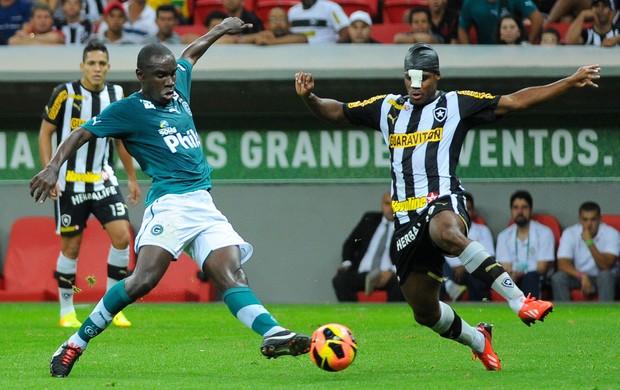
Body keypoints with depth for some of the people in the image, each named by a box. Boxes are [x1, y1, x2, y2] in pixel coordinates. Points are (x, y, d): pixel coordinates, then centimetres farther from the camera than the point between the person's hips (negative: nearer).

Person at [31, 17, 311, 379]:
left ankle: (274, 335, -31)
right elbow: (82, 134, 3)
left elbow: (190, 54, 40)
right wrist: (53, 168, -10)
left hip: (206, 207, 7)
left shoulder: (179, 90, 20)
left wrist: (220, 30, 52)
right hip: (170, 203, -7)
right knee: (144, 279, -22)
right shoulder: (129, 110, 2)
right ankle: (74, 346, -15)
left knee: (232, 276, -12)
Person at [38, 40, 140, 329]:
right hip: (69, 182, -3)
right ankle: (66, 311, 16)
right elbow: (45, 133, -4)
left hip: (103, 180, 3)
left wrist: (132, 178, 18)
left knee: (122, 235, -11)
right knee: (71, 246, 0)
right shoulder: (65, 94, -9)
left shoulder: (116, 95, 4)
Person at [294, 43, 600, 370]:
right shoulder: (387, 108, 18)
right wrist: (309, 97, 3)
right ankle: (477, 340, 38)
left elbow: (514, 101, 6)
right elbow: (336, 113, 24)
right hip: (406, 215, 5)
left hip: (443, 202, -5)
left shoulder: (456, 104, 8)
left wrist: (570, 82, 1)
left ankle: (520, 301, -47)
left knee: (447, 233, -44)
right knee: (424, 311, 8)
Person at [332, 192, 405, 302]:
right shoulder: (369, 219, 21)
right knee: (339, 280, -28)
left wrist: (392, 271, -19)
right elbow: (350, 244, 24)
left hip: (388, 276, -3)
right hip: (361, 275, 3)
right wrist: (346, 263, 3)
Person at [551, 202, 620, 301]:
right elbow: (563, 264, -21)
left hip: (602, 278, -2)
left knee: (605, 276, -35)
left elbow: (605, 266, -25)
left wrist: (589, 242, -35)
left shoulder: (611, 234, -16)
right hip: (577, 276, 2)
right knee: (557, 278, -27)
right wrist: (582, 276, -39)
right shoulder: (569, 233, -11)